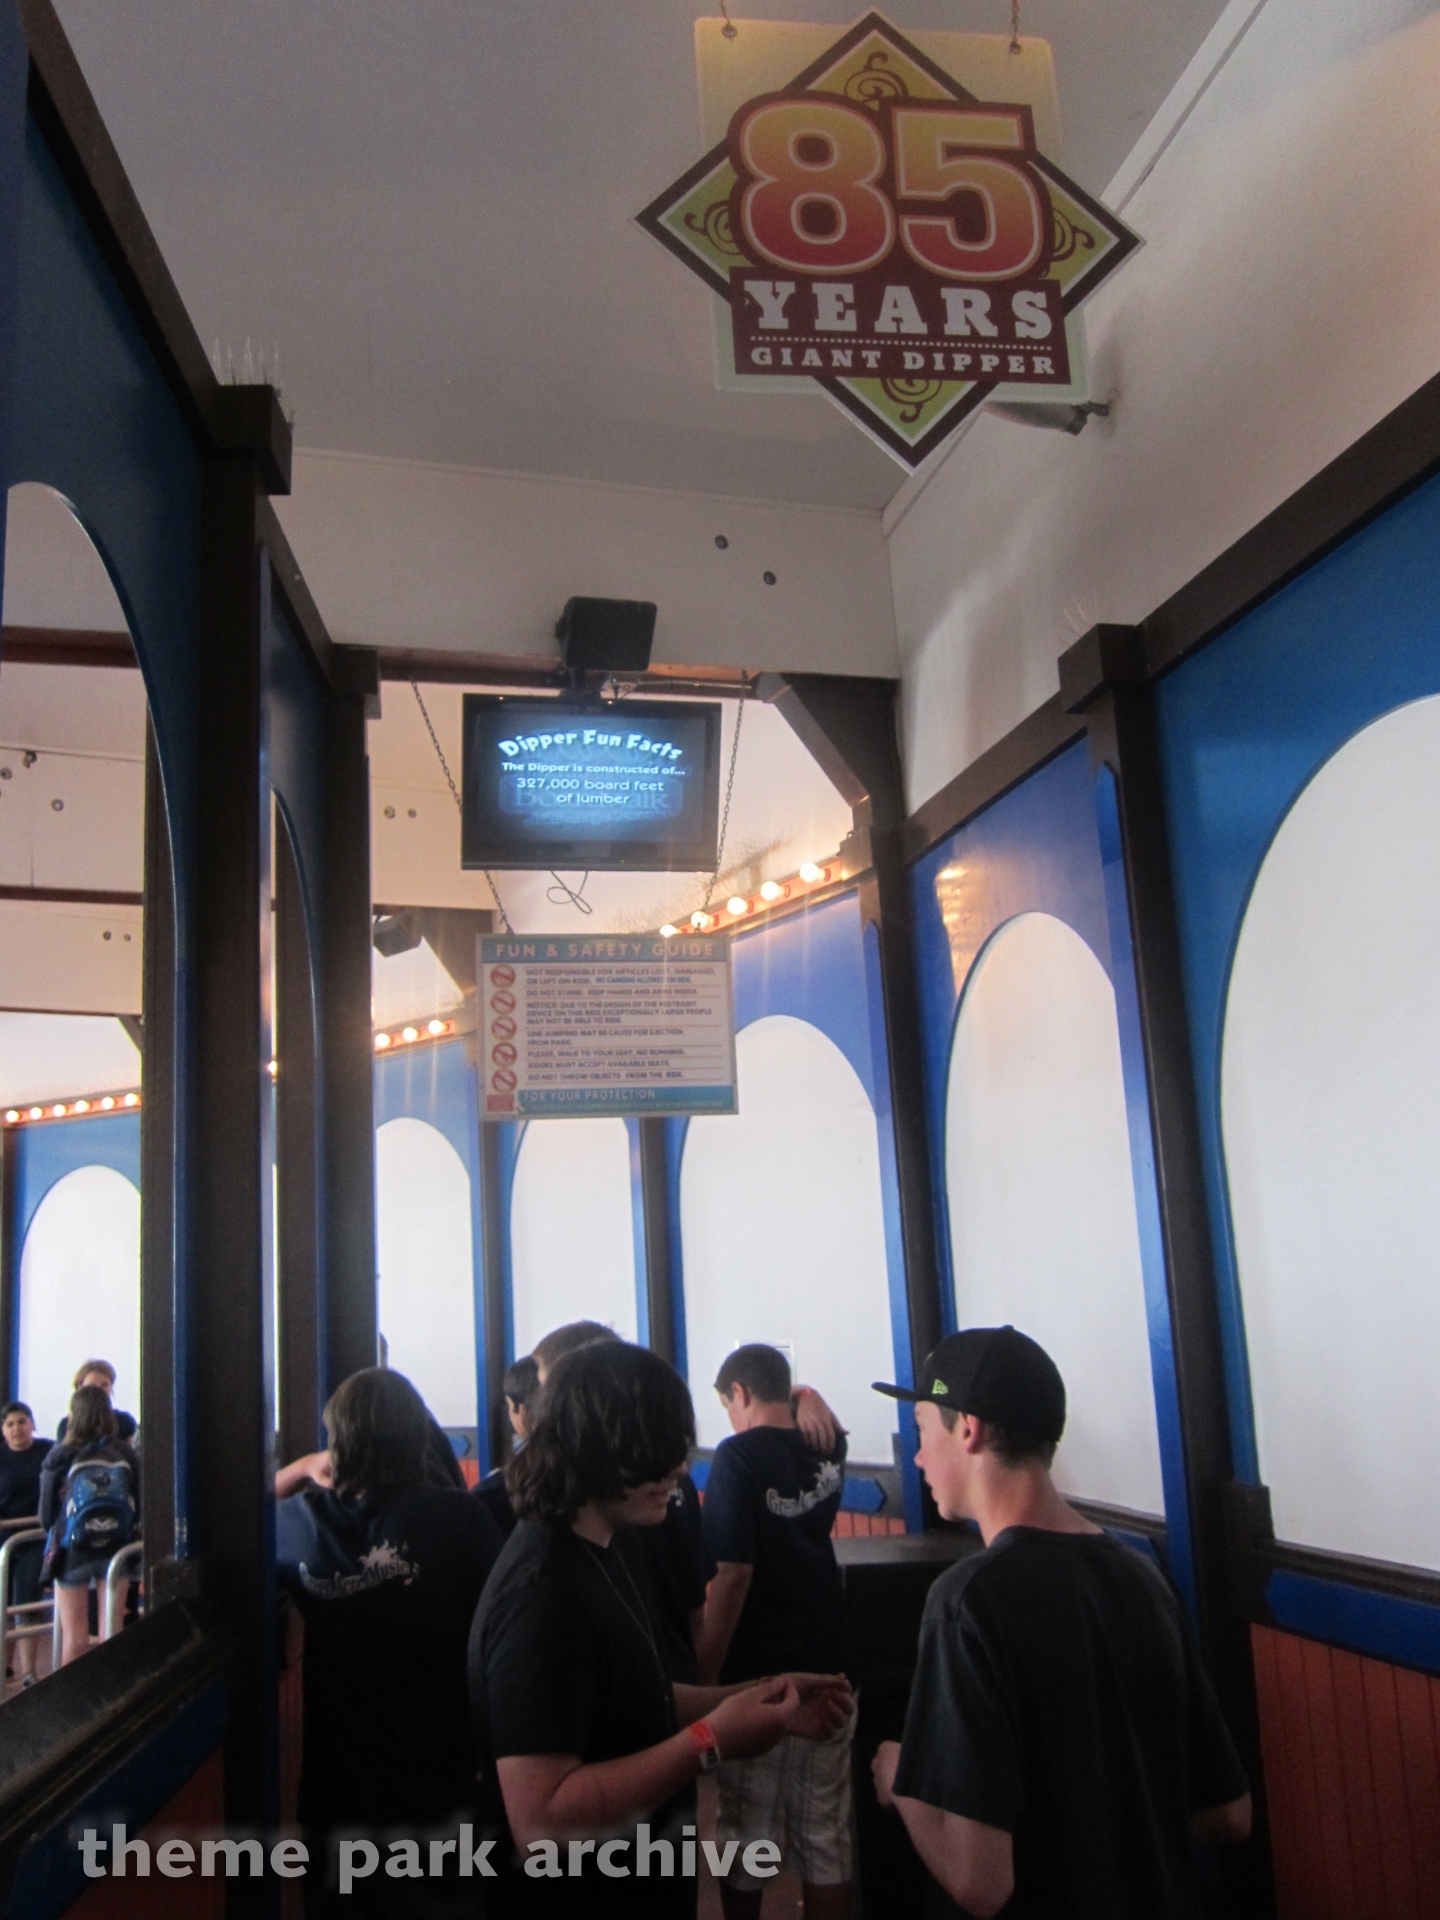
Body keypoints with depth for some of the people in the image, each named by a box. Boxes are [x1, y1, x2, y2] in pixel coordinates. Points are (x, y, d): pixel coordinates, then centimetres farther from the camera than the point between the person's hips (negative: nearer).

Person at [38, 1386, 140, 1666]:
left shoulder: (59, 1457, -11)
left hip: (72, 1550, -1)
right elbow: (140, 1506, -1)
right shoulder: (125, 1454, -6)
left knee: (74, 1637, 10)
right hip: (115, 1549, 2)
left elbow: (46, 1514, -5)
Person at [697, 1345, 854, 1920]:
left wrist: (705, 1675, -15)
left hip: (757, 1678, -5)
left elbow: (734, 1575, -20)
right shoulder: (828, 1451, 1)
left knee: (747, 1838, 11)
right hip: (826, 1670, 5)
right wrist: (807, 1403, 11)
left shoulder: (738, 1457, -15)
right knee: (828, 1839, 13)